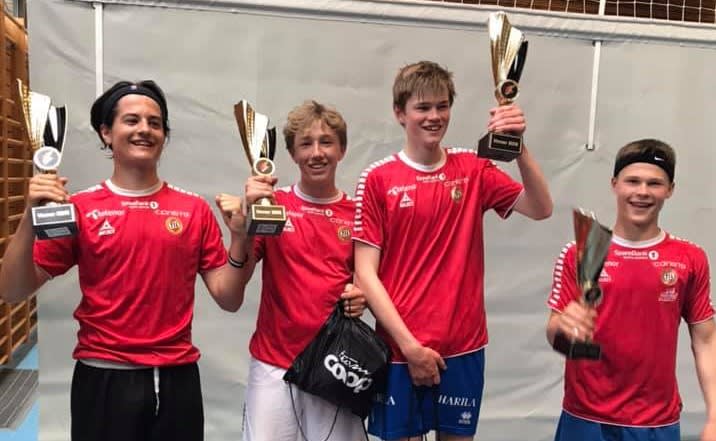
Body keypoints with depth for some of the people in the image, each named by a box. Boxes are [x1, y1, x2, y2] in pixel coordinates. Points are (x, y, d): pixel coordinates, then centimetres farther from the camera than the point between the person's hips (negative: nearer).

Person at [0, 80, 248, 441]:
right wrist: (31, 217, -19)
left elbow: (229, 299, 0)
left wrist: (239, 235, -15)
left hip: (177, 379, 2)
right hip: (104, 380, -1)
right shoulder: (79, 208, -3)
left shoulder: (195, 210, 1)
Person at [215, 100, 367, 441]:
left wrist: (361, 297, -9)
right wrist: (249, 214, -24)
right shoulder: (272, 204, -3)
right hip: (274, 362, -1)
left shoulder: (358, 214, 1)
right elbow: (238, 278, -11)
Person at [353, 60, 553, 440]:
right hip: (399, 347, -2)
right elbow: (365, 273, -9)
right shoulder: (377, 179, -6)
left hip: (463, 346, 3)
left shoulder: (473, 170, 3)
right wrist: (408, 344, -12)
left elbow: (540, 209, -10)